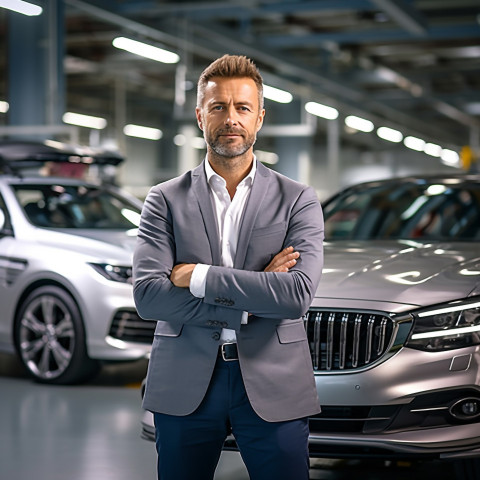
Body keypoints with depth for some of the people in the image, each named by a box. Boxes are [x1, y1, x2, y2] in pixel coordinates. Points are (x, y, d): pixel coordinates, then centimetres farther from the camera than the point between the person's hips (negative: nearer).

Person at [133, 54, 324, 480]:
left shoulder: (298, 201, 3)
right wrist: (250, 295, -13)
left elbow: (298, 294, -12)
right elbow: (147, 297, -9)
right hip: (185, 385, 1)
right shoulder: (166, 200, 4)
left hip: (274, 385, 0)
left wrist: (199, 277, -12)